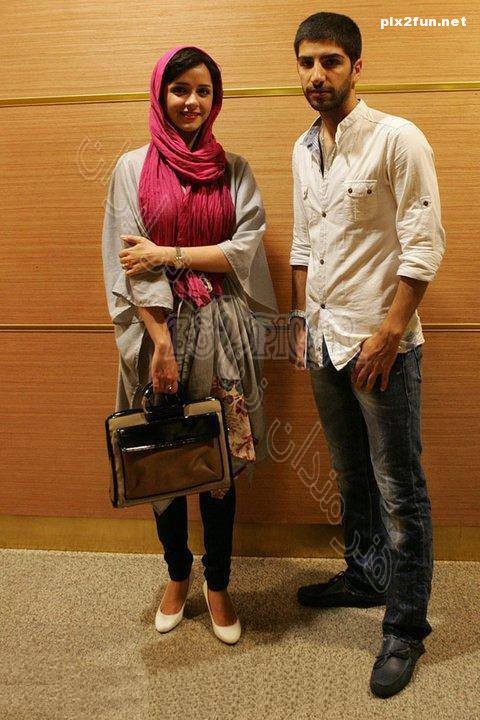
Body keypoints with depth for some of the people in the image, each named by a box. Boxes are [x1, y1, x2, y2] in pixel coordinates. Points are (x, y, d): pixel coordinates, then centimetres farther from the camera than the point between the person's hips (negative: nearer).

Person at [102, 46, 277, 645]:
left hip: (221, 330, 1)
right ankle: (178, 576, 32)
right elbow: (130, 264, -4)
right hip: (160, 328, 0)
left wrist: (169, 254, -11)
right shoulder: (133, 168, 3)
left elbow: (246, 248, -3)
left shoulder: (234, 170, 8)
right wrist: (162, 343, -12)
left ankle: (217, 584, 25)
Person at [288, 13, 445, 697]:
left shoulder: (397, 138, -9)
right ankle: (363, 576, 39)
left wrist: (388, 333, -17)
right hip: (326, 340, 7)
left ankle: (405, 627, 17)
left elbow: (424, 246, -13)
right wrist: (301, 318, 13)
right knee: (352, 477, 20)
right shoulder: (304, 148, 12)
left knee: (398, 488, 2)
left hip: (380, 343, -7)